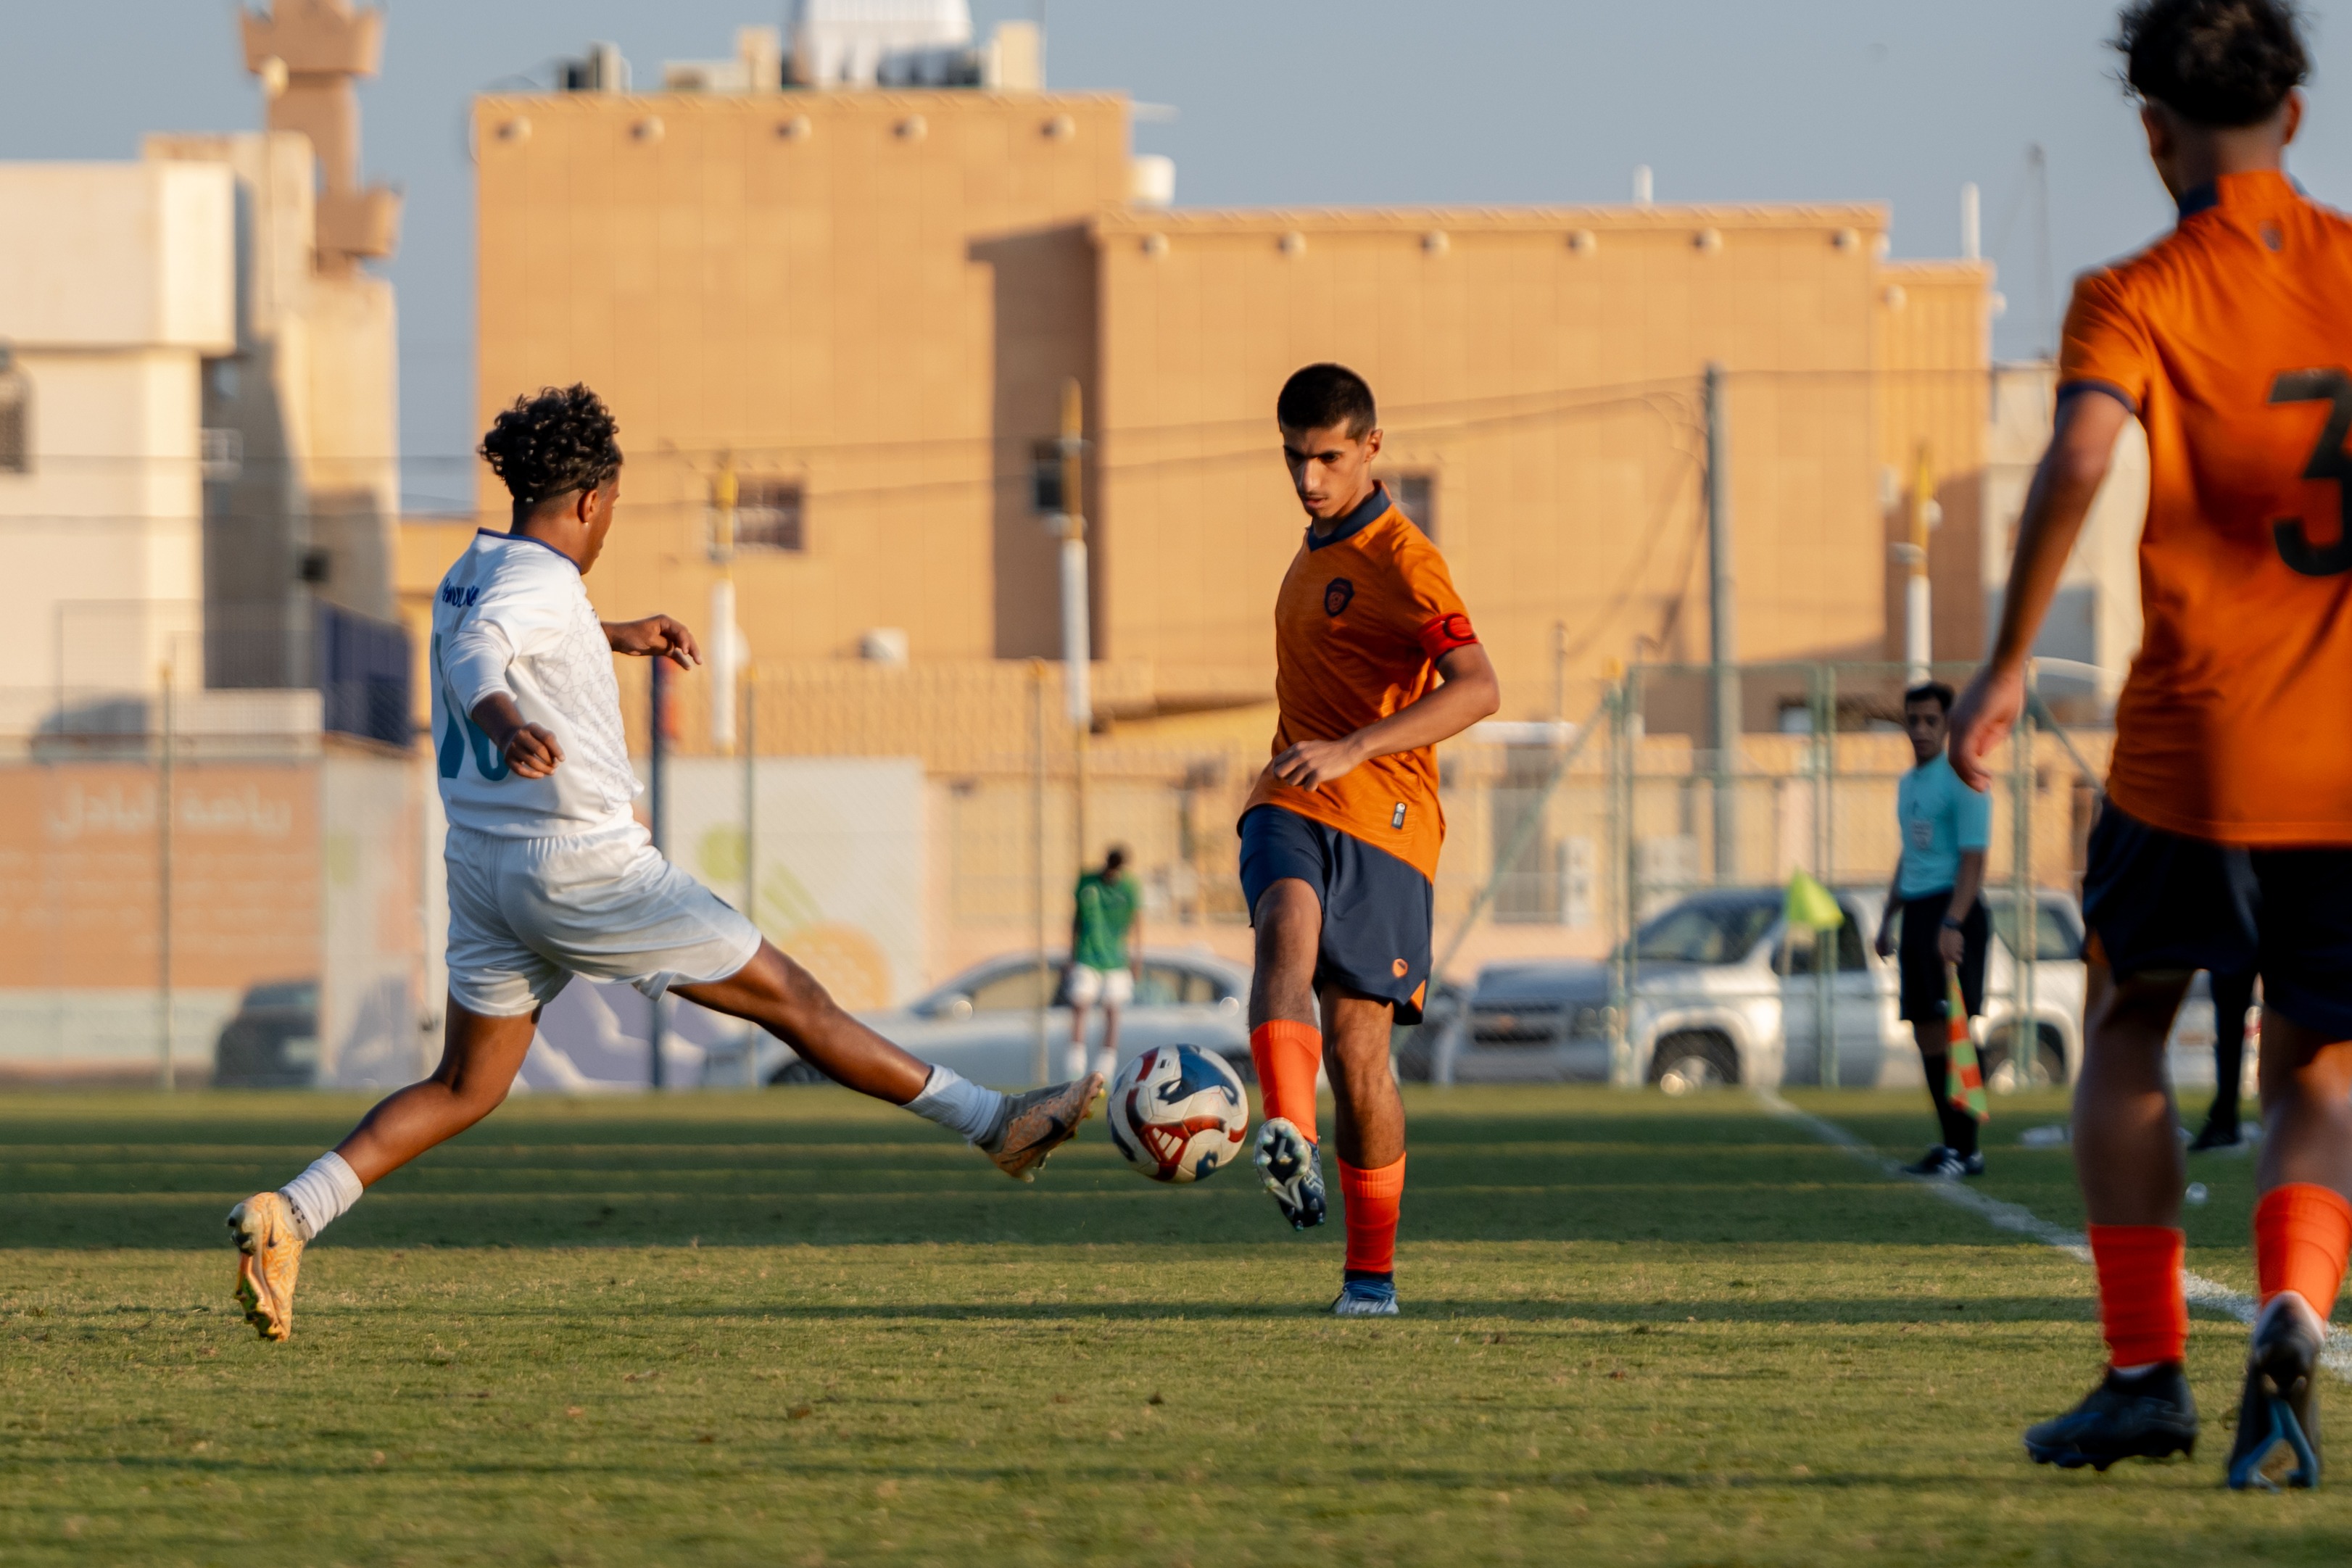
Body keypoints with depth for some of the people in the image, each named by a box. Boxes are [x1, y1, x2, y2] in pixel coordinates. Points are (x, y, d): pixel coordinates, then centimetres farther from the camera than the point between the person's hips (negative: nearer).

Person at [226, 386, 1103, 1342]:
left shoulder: (467, 573, 12)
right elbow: (473, 654, -37)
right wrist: (505, 722, -57)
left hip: (483, 867, 8)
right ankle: (997, 1125, 10)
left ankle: (286, 1215, -10)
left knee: (464, 1090, 9)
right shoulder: (541, 579, -16)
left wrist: (614, 638, 45)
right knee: (788, 998, 2)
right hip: (582, 867, -8)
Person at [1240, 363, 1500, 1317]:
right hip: (1291, 807, 5)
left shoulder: (1401, 560, -6)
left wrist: (1352, 750, -30)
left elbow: (1476, 688, -20)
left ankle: (1373, 1271, 12)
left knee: (1358, 1048, -4)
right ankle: (1290, 1141, -53)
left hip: (1378, 817, -5)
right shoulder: (1314, 557, 21)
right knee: (1287, 923, -29)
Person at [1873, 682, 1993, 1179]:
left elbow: (1973, 859, -15)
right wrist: (1889, 918, 25)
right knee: (1926, 1031, 7)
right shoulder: (1908, 784, 18)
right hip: (1917, 911, 9)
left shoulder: (1961, 781, -9)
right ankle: (1952, 1142, 12)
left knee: (1950, 1025, -12)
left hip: (1953, 911, -9)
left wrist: (1953, 924, -24)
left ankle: (1965, 1148, -11)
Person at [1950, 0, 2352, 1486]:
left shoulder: (2136, 300, -4)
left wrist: (2006, 665, -15)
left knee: (2127, 1028, 20)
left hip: (2196, 748, -2)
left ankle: (2145, 1368, 12)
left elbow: (2080, 458, -20)